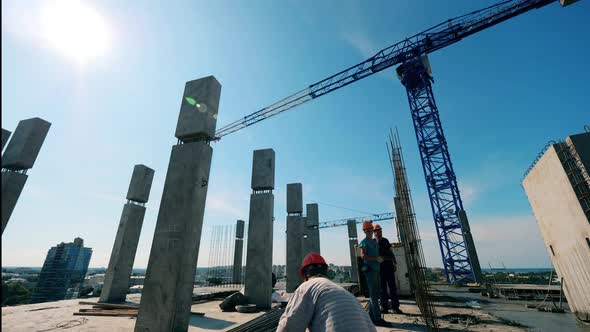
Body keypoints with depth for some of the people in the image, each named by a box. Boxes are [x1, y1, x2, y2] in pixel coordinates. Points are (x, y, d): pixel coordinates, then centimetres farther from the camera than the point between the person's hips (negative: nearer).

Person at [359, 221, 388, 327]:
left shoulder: (375, 241, 17)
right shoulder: (364, 242, -7)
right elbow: (363, 256, -17)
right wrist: (376, 258, -17)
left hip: (376, 269, 8)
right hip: (369, 269, -8)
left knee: (374, 294, 13)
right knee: (373, 294, -5)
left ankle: (371, 316, 22)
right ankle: (377, 318, -2)